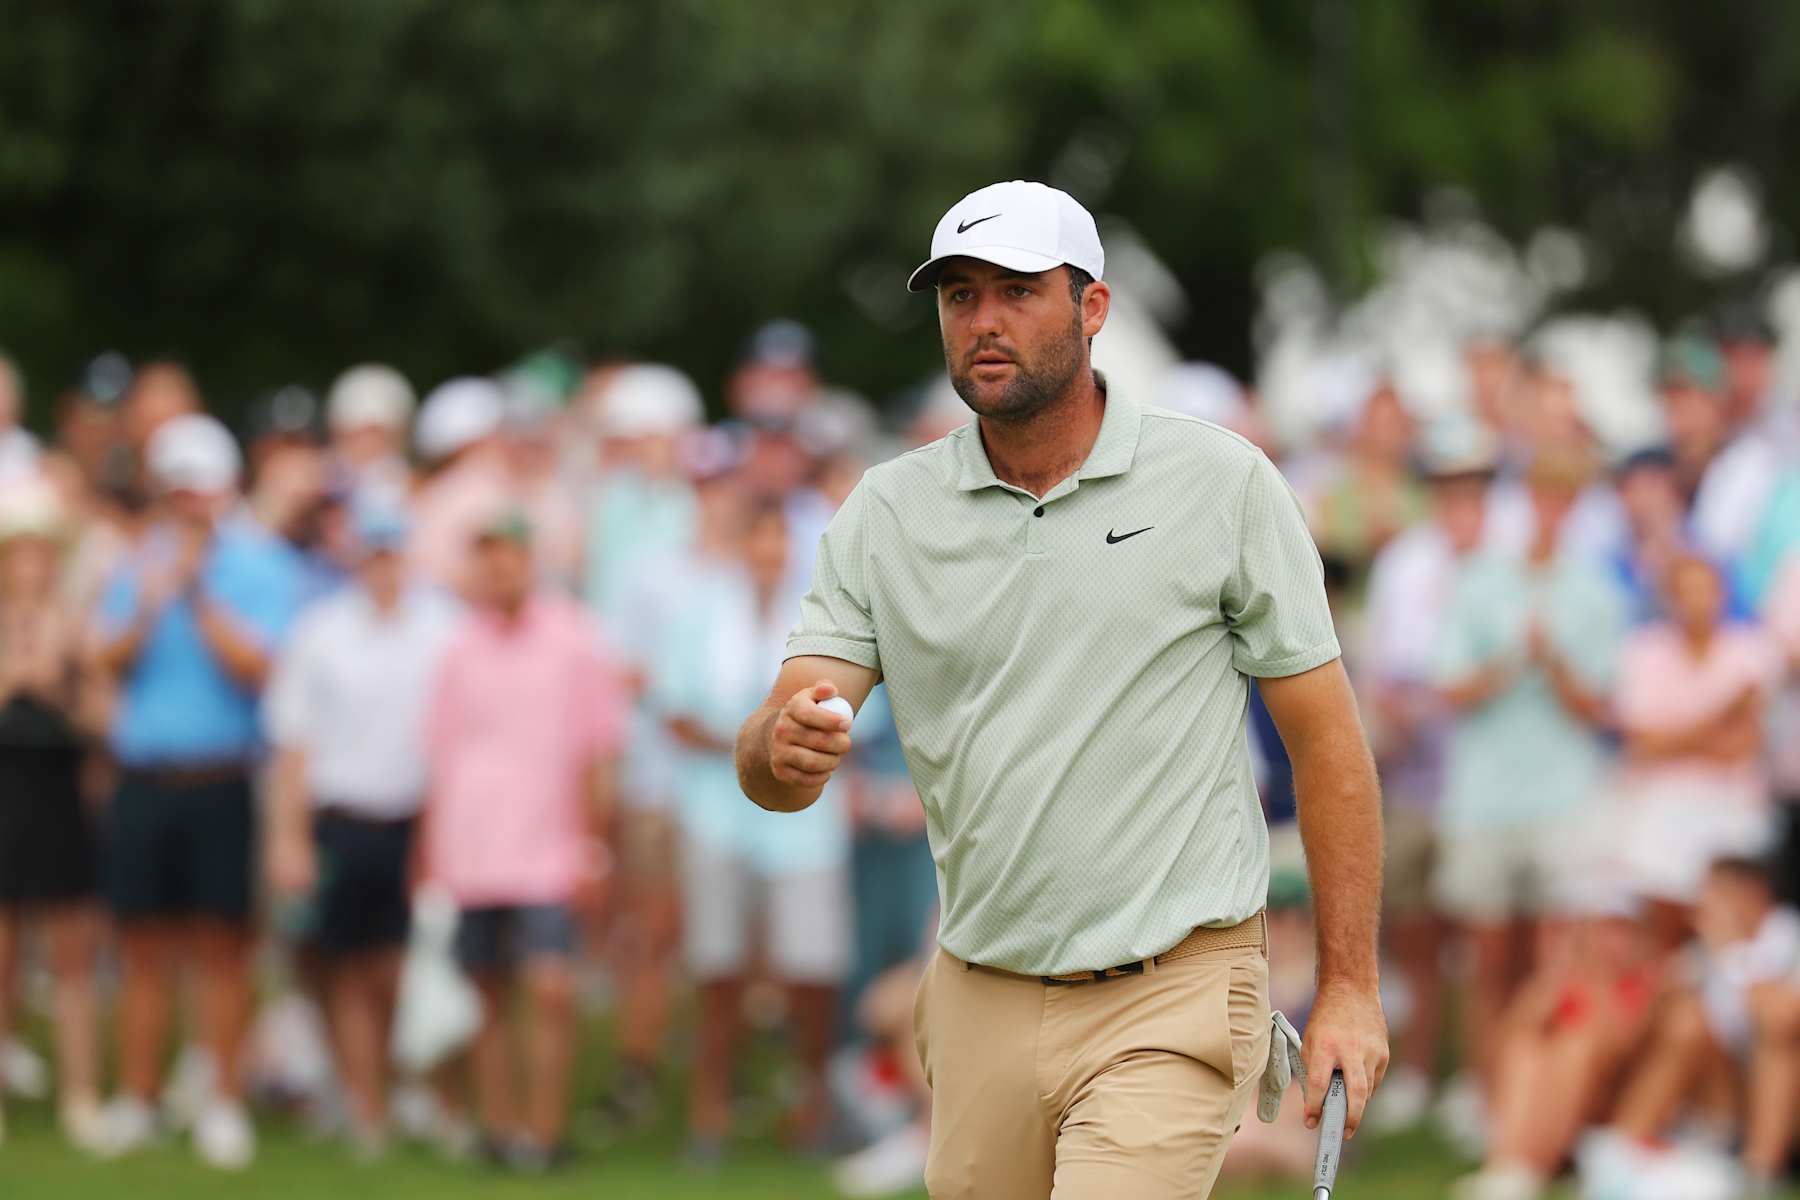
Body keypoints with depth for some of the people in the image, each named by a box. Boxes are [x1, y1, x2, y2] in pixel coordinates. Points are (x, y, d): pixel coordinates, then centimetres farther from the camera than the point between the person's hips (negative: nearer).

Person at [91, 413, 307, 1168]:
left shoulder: (262, 568, 0)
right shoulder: (140, 563, 12)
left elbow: (257, 666, -11)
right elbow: (112, 659, 2)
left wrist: (200, 596, -13)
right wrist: (150, 603, -14)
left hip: (221, 783, -3)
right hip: (143, 781, 3)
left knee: (221, 948, -1)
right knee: (144, 944, 6)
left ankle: (224, 1105, 6)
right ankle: (135, 1102, 13)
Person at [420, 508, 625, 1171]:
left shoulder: (571, 640, 1)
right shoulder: (459, 649, 9)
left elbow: (595, 757, 3)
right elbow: (441, 761, 14)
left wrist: (590, 847, 0)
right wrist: (430, 857, 11)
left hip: (546, 856, -3)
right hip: (469, 859, 3)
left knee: (552, 991, -12)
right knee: (488, 996, 6)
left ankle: (544, 1131, -9)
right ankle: (498, 1124, 12)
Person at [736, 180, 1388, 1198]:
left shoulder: (1221, 482, -3)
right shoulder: (886, 513, 4)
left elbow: (1325, 735, 0)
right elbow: (780, 751, -2)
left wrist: (1351, 985, -4)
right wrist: (783, 748, -28)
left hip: (1171, 1001, -4)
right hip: (981, 1006, 4)